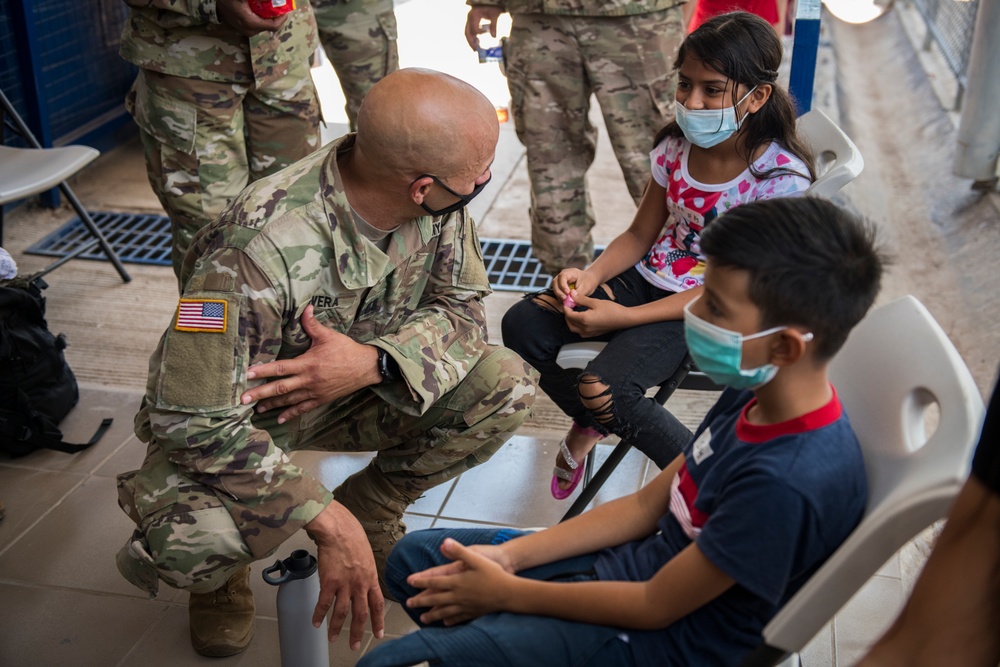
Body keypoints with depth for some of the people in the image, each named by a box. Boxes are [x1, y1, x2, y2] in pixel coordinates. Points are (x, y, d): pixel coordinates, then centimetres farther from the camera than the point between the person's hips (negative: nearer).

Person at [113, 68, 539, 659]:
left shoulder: (439, 203, -19)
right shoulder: (260, 251, -37)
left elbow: (462, 307, -9)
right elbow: (195, 422, -32)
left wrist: (370, 361, -31)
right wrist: (330, 525, -33)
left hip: (356, 391, 5)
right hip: (232, 418, -5)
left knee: (506, 386, -18)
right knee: (189, 545, -35)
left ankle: (371, 509, 7)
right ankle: (219, 573, 5)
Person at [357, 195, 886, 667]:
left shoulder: (787, 481, -33)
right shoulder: (757, 396, -5)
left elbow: (656, 607, -22)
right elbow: (648, 504, 3)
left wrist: (506, 592, -10)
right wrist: (508, 556, -3)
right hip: (647, 563, 9)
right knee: (413, 558, 12)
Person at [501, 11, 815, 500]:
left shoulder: (781, 180, -21)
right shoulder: (675, 147, -3)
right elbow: (640, 234, 9)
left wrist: (624, 317, -24)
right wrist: (592, 275, -13)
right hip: (647, 277, 7)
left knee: (605, 389, -28)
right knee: (522, 327, -7)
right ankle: (587, 424, 19)